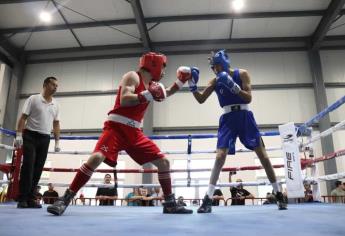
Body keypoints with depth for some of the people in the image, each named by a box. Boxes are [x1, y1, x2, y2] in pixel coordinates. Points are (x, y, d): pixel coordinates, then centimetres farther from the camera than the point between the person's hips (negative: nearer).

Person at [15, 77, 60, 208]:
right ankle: (22, 199, -3)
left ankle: (30, 198, 9)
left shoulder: (55, 105, 12)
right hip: (30, 135, -4)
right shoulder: (33, 99, -1)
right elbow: (23, 117, -5)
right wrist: (19, 135, -14)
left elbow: (56, 124, 14)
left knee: (38, 168, 3)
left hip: (45, 138, 5)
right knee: (28, 166, -10)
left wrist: (57, 142, 8)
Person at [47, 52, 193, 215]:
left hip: (134, 132, 7)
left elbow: (164, 94, 37)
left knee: (163, 162, 2)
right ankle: (64, 200, -12)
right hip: (116, 127, -7)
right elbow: (124, 100, -20)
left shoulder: (151, 84, 17)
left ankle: (170, 204, 14)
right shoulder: (132, 76, -5)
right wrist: (148, 95, -21)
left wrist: (180, 82, 27)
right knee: (96, 158, -27)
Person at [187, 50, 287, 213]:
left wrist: (233, 86, -24)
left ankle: (279, 195, 16)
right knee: (220, 156, -11)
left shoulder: (242, 74, -2)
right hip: (228, 119, 1)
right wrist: (192, 86, -14)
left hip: (244, 116, -1)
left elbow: (248, 98, -10)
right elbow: (201, 99, 1)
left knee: (262, 155, 2)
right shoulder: (214, 82, 5)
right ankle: (208, 199, -9)